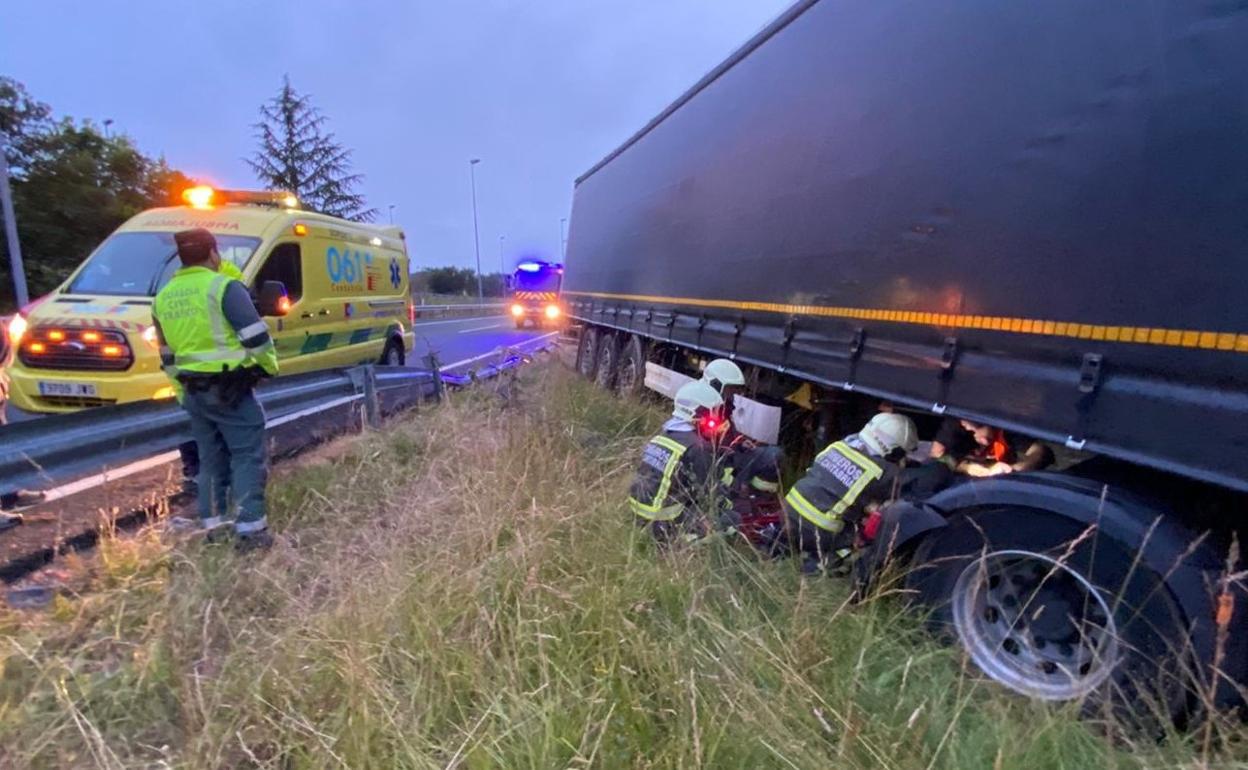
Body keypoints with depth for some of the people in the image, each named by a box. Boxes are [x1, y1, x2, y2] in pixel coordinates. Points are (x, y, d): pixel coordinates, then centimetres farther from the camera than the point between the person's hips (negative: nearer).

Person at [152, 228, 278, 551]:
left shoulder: (163, 298, 14)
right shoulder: (223, 287, -10)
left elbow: (167, 356, 19)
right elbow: (256, 337, -16)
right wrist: (270, 366, 0)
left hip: (193, 391, 7)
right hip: (229, 388, -7)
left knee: (210, 458, 15)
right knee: (247, 455, -3)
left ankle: (213, 525, 21)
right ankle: (250, 527, -5)